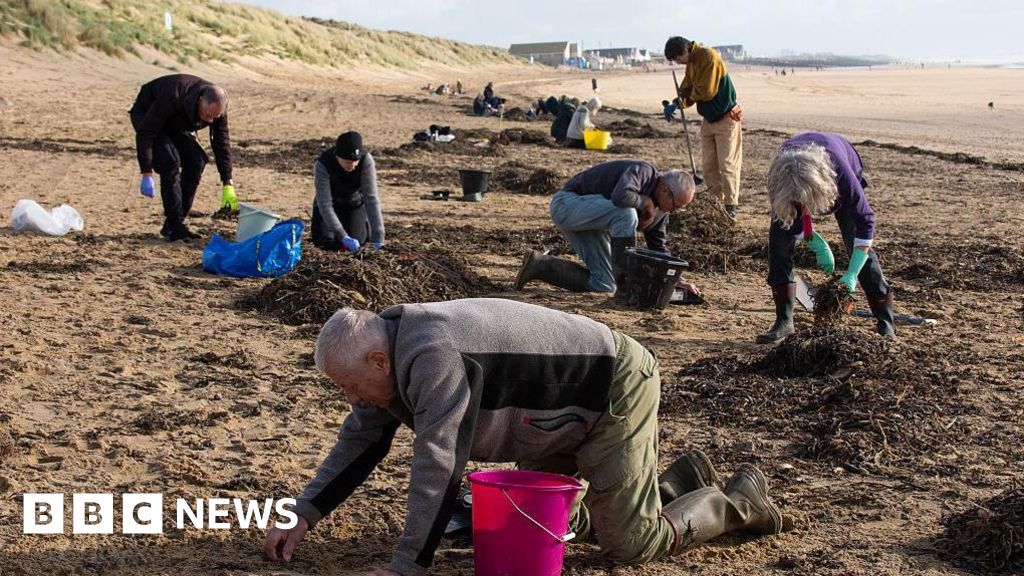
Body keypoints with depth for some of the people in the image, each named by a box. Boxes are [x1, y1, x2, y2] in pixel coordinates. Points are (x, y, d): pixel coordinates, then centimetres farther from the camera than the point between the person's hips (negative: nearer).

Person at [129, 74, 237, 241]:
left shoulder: (217, 108, -23)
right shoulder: (173, 98, -41)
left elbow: (222, 144, -14)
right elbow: (145, 133, -35)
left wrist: (228, 185, -17)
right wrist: (146, 175, -36)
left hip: (175, 124, 6)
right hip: (146, 116, -6)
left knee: (196, 161, -12)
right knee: (170, 162, -26)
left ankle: (175, 224, -4)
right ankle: (174, 225, -21)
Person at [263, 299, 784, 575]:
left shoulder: (434, 360, -34)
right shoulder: (390, 352, -3)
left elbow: (438, 467, -35)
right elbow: (359, 444, 5)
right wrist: (302, 517, -3)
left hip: (616, 390, -10)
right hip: (571, 409, 10)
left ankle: (738, 502, 17)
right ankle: (683, 482, 30)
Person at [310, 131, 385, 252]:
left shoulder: (366, 160, -33)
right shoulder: (322, 164, -35)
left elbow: (371, 198, -33)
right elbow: (325, 203, -35)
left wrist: (377, 238, -38)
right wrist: (343, 237, -42)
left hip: (355, 202, 0)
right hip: (332, 203, 0)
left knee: (357, 241, -14)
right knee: (326, 243, -14)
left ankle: (365, 223, 20)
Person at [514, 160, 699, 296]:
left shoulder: (659, 208, 5)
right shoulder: (643, 171, -22)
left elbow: (658, 246, 12)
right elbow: (620, 196, -42)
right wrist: (644, 201, -23)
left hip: (588, 220, 10)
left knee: (603, 286, 0)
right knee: (626, 213, -34)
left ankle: (540, 265, 10)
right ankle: (625, 283, -24)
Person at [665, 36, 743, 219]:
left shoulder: (709, 57, -21)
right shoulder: (691, 62, 7)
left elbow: (706, 91, -24)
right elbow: (686, 89, 11)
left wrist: (690, 95, -5)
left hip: (726, 119, -9)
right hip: (708, 120, 9)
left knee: (727, 165, -5)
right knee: (709, 165, 9)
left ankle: (731, 205, 1)